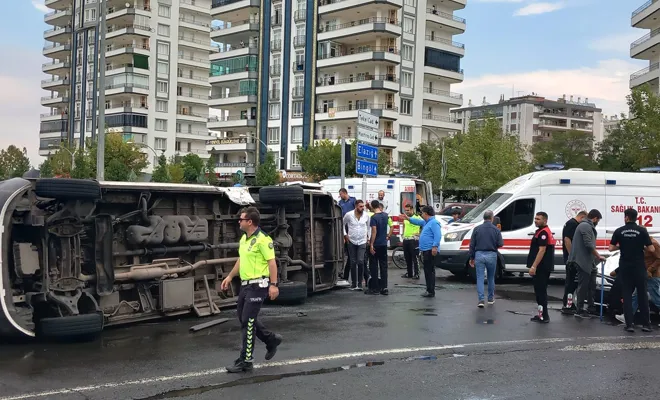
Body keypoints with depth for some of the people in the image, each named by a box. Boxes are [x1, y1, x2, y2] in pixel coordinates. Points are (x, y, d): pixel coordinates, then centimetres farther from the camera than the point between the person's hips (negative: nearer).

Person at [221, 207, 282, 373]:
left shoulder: (262, 239, -17)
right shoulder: (244, 238, 12)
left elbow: (272, 262, -18)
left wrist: (273, 285, -23)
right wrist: (230, 277, 22)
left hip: (257, 286, -10)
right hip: (246, 284, 10)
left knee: (248, 322, -6)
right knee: (243, 317, 16)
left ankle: (245, 361, 3)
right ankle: (271, 339, 31)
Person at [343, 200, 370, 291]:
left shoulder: (366, 215, -3)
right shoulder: (349, 215, -7)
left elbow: (369, 226, 14)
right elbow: (342, 224, 7)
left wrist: (368, 235, 9)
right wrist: (345, 235, 2)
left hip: (362, 242, 0)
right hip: (351, 242, 0)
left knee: (360, 262, -12)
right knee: (353, 263, 4)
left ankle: (360, 283, -4)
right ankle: (353, 283, 14)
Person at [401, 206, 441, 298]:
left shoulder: (434, 222, -13)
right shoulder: (426, 222, 20)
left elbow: (437, 235, -23)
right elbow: (418, 221, 38)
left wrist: (435, 246, -30)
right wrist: (408, 218, 41)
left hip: (430, 250, -11)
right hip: (425, 250, 11)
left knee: (429, 271, -10)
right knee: (427, 271, 11)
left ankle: (431, 291, -9)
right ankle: (429, 290, 16)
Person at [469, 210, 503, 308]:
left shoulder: (477, 229, 1)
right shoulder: (496, 229, -3)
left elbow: (472, 245, 1)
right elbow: (500, 244, -6)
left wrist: (471, 258, 8)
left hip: (479, 255, 0)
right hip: (491, 255, 0)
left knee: (480, 278, 0)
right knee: (491, 277, 16)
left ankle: (481, 300, -8)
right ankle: (491, 298, 26)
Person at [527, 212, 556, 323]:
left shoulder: (543, 232, -15)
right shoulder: (541, 231, 18)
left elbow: (542, 250, -22)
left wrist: (534, 266, -24)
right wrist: (534, 266, 23)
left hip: (541, 267, -11)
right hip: (541, 267, 11)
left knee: (540, 291, -8)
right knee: (540, 290, 14)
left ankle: (544, 316, -6)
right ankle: (542, 315, 19)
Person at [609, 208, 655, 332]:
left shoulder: (619, 231, -2)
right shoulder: (642, 230, -5)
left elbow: (611, 248, -2)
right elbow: (651, 249, -7)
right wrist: (642, 247, 12)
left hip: (625, 267, 1)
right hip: (639, 267, -1)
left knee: (627, 295, 5)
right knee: (642, 294, 8)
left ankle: (630, 324, 0)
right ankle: (646, 324, 10)